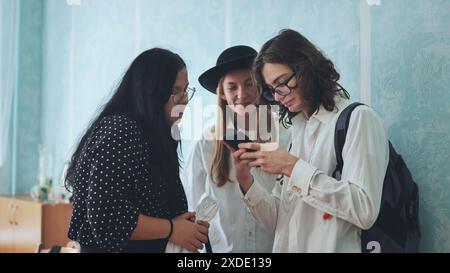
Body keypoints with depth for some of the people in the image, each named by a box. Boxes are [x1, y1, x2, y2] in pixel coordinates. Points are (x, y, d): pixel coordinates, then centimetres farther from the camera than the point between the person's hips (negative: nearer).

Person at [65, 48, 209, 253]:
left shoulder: (151, 134, 8)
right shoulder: (119, 131, -18)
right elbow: (105, 216, -25)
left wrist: (187, 224, -4)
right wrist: (172, 229, -18)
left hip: (151, 247, 8)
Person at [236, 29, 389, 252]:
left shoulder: (358, 119, -8)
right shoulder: (297, 130, 9)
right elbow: (278, 218, 9)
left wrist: (292, 167, -18)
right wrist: (246, 181, -6)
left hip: (335, 246, -6)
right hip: (287, 246, 6)